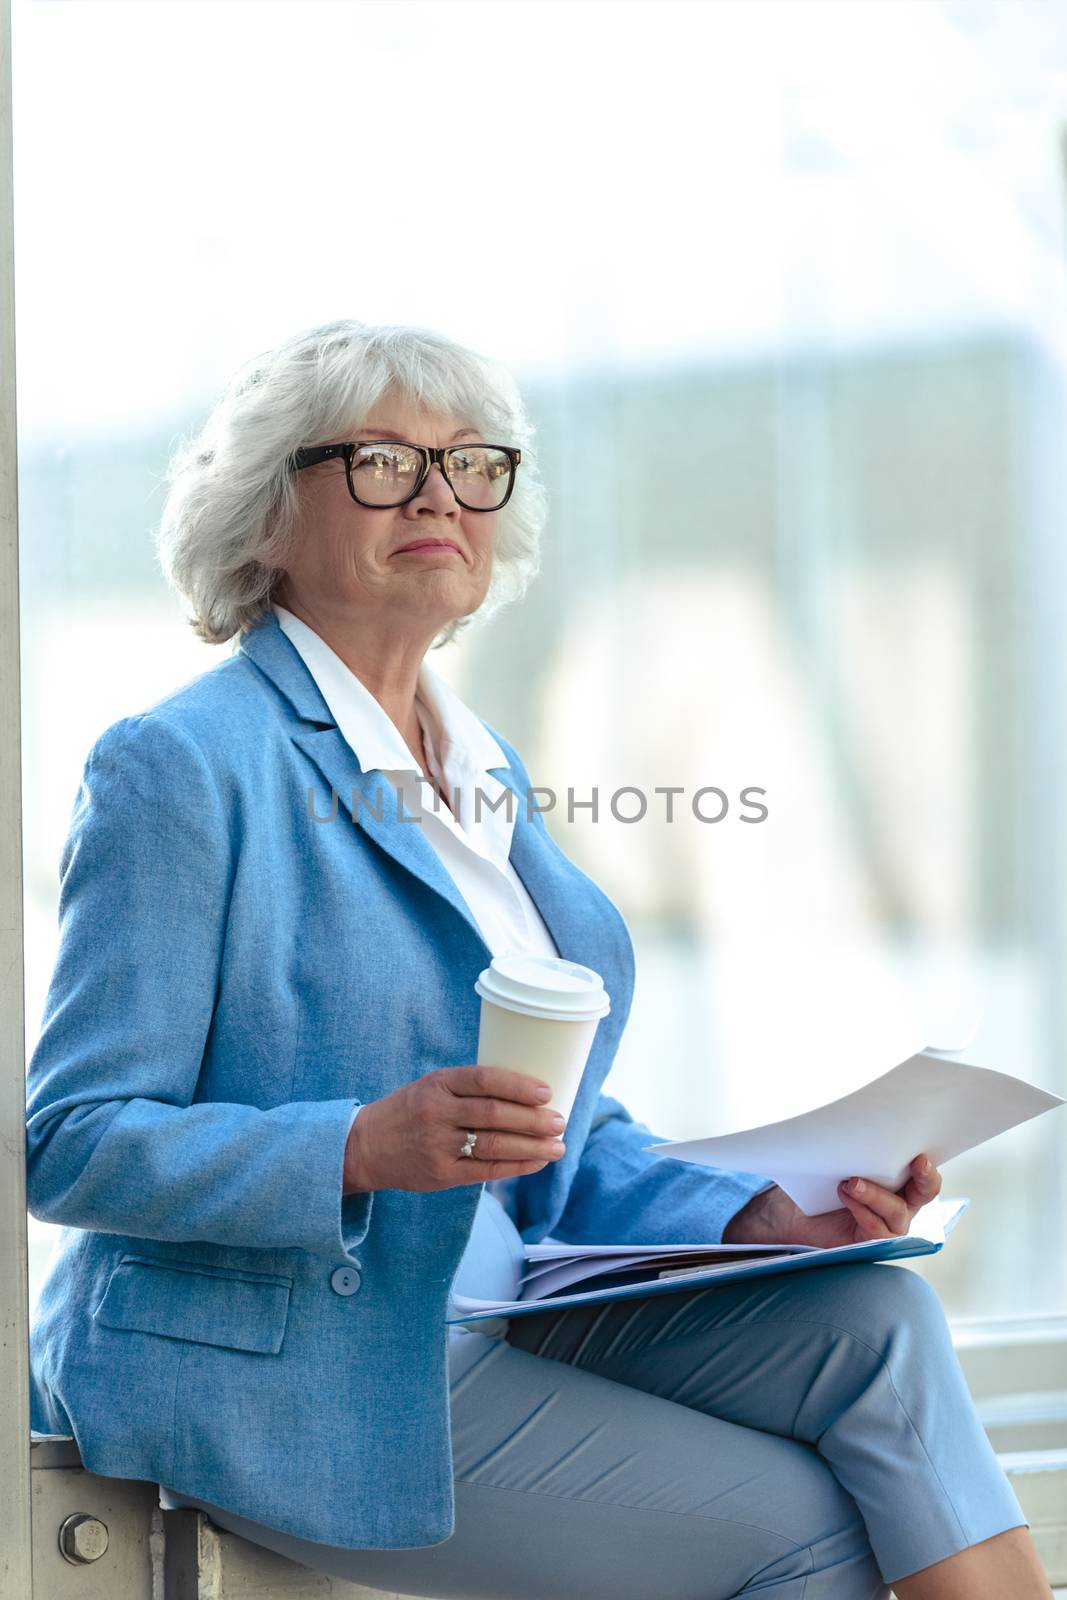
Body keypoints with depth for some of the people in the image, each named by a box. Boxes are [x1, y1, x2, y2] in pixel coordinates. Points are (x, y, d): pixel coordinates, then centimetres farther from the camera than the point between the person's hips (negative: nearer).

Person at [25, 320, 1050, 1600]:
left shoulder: (483, 771, 16)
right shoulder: (182, 767, -10)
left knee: (871, 1320, -15)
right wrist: (368, 1149, -29)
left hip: (489, 1309, 8)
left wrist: (760, 1218, -2)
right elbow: (71, 1145, -15)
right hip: (279, 1372, -8)